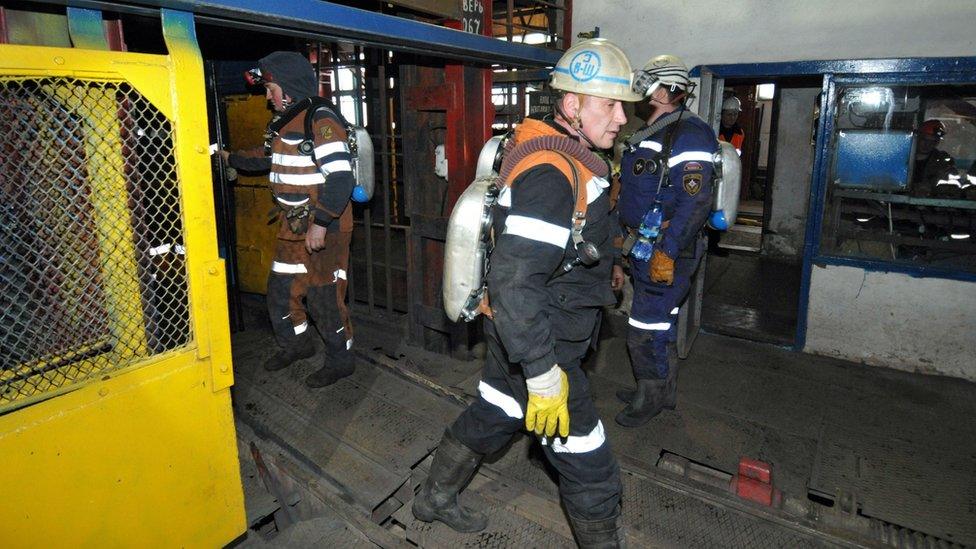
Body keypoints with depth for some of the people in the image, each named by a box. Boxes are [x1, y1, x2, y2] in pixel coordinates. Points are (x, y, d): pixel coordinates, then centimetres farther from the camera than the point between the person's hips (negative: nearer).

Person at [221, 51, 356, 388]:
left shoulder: (321, 122, -18)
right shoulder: (282, 123, 12)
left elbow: (341, 178, -26)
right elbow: (266, 158, 32)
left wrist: (320, 224, -27)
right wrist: (230, 158, 39)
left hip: (324, 230, -9)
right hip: (292, 227, 10)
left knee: (324, 296, 0)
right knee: (280, 290, 19)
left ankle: (341, 360, 18)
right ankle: (296, 343, 40)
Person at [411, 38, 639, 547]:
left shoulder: (565, 160, 6)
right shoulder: (551, 175, -27)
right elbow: (513, 282, -33)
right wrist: (544, 374, -29)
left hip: (513, 334, 10)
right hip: (538, 348, -10)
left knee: (489, 416, 28)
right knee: (591, 471, 5)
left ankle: (434, 497, 49)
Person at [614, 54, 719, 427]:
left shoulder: (689, 134, -16)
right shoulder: (648, 135, 14)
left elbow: (695, 201, -25)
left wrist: (666, 251, -28)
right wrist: (626, 235, 22)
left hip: (666, 253, -10)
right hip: (644, 249, 10)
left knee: (645, 332, -1)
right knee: (659, 325, 20)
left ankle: (652, 398, 19)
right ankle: (663, 391, 36)